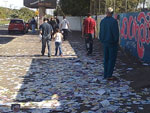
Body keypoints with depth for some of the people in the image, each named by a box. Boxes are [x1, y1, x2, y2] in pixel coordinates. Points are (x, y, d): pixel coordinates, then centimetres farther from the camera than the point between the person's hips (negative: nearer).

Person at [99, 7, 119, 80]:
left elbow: (100, 32, 11)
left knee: (106, 59, 13)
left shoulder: (102, 21, 5)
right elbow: (116, 33, -15)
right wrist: (116, 41, -3)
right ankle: (109, 75, 0)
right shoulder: (113, 21, -14)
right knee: (112, 59, 0)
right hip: (112, 43, -6)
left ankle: (105, 75, 16)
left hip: (105, 43, 6)